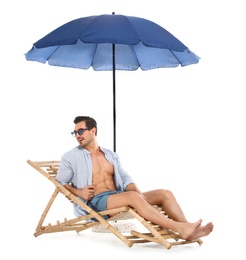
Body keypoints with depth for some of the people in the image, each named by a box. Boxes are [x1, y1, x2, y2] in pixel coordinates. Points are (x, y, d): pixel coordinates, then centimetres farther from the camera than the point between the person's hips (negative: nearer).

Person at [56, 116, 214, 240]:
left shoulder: (112, 155, 21)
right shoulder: (71, 157, 7)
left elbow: (125, 178, 16)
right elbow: (60, 183, 6)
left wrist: (137, 191, -5)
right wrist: (78, 192, -12)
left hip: (118, 196, 6)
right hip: (95, 201, -6)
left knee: (165, 193, -11)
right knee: (132, 196, -37)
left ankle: (187, 230, -26)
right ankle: (179, 229, -40)